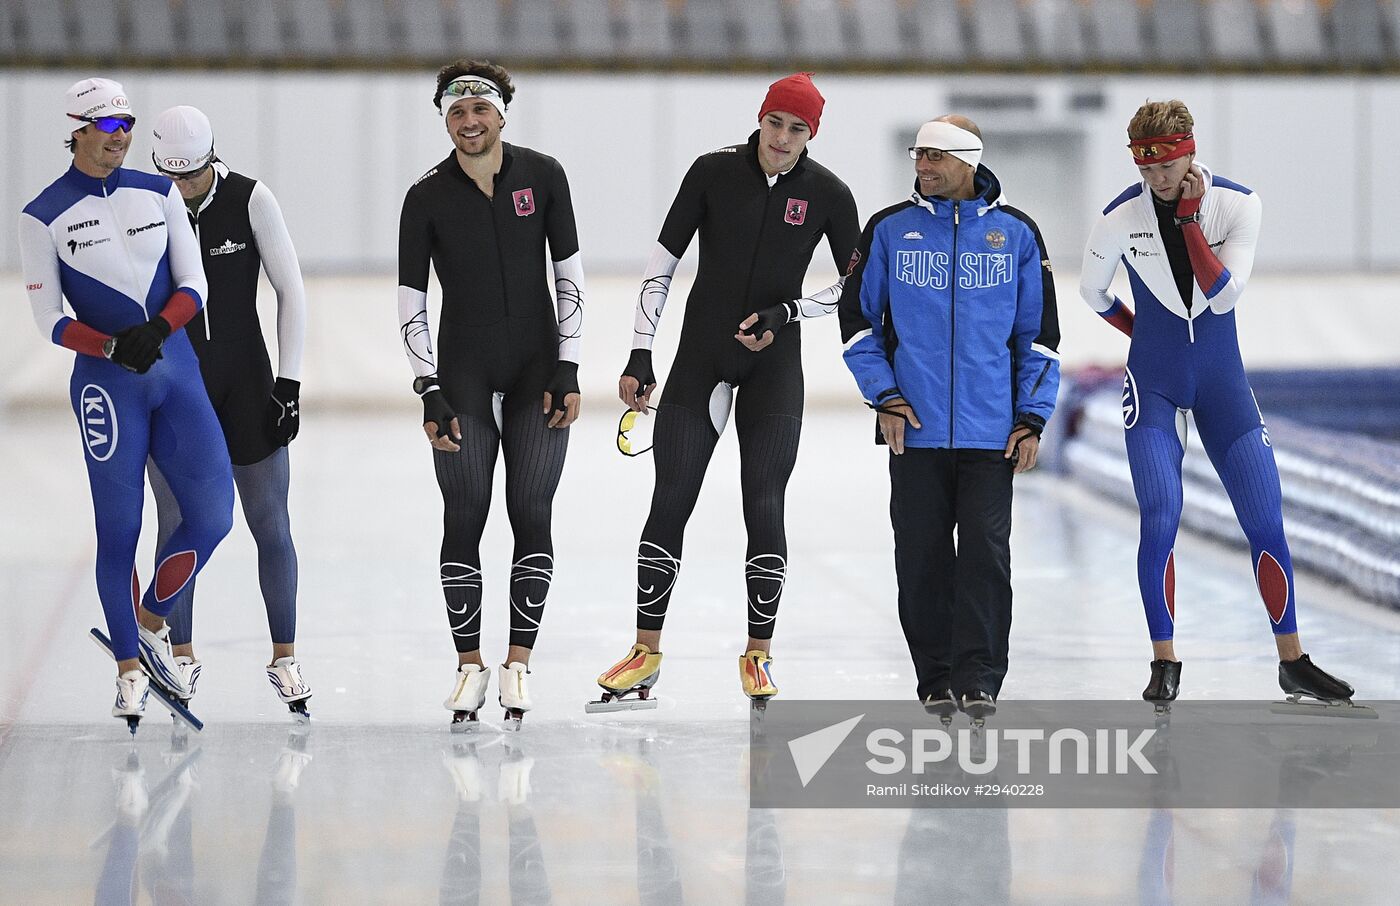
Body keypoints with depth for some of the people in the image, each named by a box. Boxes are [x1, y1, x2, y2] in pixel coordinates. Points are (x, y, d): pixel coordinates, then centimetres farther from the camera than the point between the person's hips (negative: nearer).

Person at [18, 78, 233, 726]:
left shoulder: (159, 194, 8)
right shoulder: (44, 216, -3)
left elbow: (193, 283, 6)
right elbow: (50, 319, -4)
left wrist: (157, 328, -13)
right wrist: (116, 348, -19)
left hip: (175, 365, 4)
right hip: (104, 382, -4)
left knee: (214, 514, -3)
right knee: (120, 530, 0)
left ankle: (150, 624, 20)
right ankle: (129, 668, 15)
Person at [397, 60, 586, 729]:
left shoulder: (542, 176, -2)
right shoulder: (427, 197, -4)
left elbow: (569, 275, 2)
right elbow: (410, 303, -1)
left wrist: (568, 370, -3)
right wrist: (430, 393, -7)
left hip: (538, 367, 0)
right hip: (464, 372, 0)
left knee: (531, 514, -4)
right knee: (464, 517, -2)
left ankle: (518, 662, 5)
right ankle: (470, 664, 8)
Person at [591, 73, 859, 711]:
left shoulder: (827, 194, -5)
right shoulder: (714, 172, -5)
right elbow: (662, 263, -1)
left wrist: (785, 313, -10)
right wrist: (640, 355, -5)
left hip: (774, 366, 0)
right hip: (700, 358, 0)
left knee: (763, 506, -5)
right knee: (670, 502, -2)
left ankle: (757, 655, 9)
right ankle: (647, 653, 8)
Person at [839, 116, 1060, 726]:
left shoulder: (1016, 234, 5)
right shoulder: (888, 230, 5)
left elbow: (1040, 332, 10)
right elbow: (858, 318, 11)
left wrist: (1032, 418, 3)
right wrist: (884, 397, 0)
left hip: (991, 434, -1)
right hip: (914, 429, 1)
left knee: (985, 554, -7)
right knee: (922, 557, 2)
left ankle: (977, 680, -3)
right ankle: (936, 681, 12)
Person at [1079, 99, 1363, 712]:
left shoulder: (1235, 204, -10)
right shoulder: (1121, 217, -10)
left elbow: (1223, 296, -18)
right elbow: (1091, 291, 8)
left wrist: (1189, 219, -23)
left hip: (1222, 380, 1)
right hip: (1153, 384, -1)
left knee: (1266, 519, -2)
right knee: (1160, 520, -13)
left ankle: (1292, 661, 10)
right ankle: (1164, 663, 0)